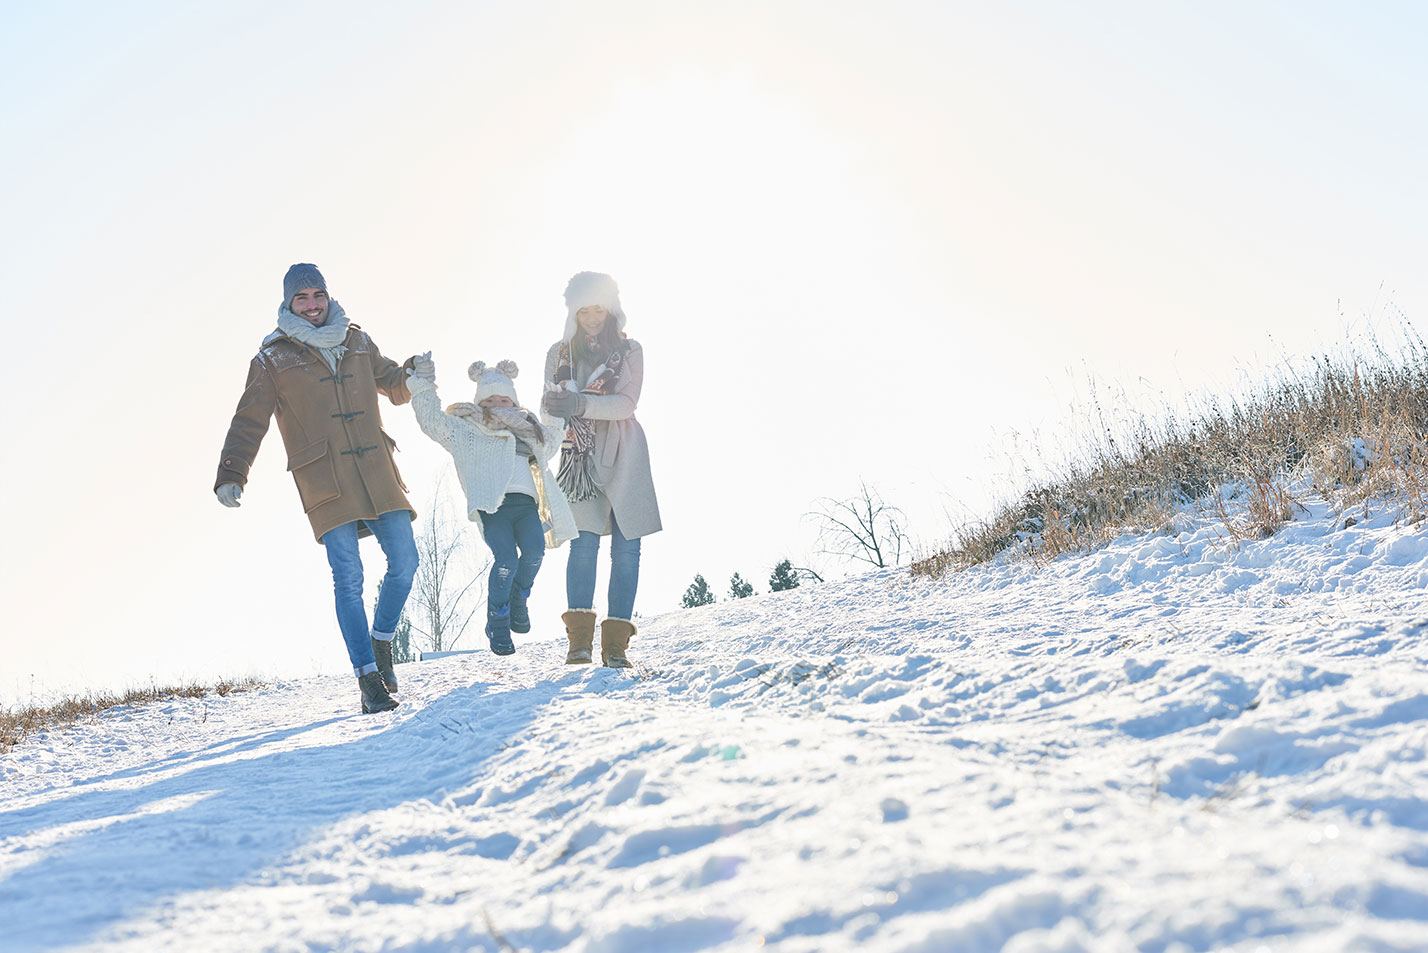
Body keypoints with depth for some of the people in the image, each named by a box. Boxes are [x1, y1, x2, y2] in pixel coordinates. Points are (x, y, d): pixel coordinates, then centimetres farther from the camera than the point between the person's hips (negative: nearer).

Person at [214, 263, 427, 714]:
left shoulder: (356, 342, 16)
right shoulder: (273, 359, 5)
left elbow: (393, 387, 27)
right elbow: (249, 423, 3)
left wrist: (412, 373, 4)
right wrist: (231, 475, -8)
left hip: (376, 471, 4)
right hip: (325, 481, -4)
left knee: (404, 562, -2)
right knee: (348, 578, -10)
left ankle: (381, 641, 23)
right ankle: (368, 677, -4)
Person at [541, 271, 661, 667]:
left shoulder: (630, 350, 6)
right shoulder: (559, 353, 10)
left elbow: (626, 404, -8)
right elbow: (548, 407, 4)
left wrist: (581, 403, -24)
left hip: (624, 456, 0)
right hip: (582, 456, 0)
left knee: (626, 547, -5)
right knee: (585, 542, -14)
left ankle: (616, 643, -2)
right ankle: (580, 639, -13)